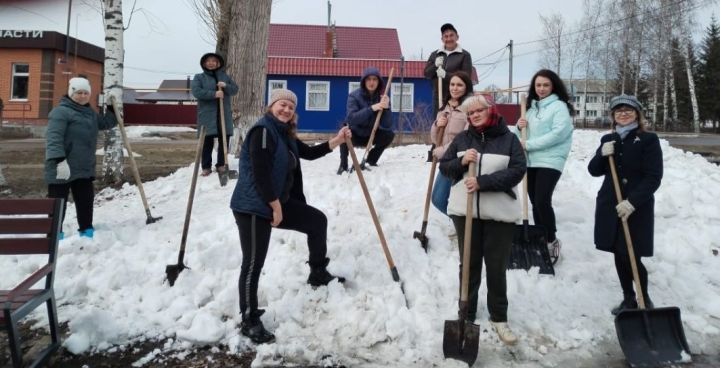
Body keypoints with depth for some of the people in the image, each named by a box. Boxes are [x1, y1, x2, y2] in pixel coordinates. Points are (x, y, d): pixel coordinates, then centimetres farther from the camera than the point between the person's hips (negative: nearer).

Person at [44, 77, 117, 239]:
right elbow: (53, 138, -22)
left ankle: (87, 230, 26)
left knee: (86, 200, 14)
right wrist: (60, 160, -31)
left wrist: (112, 108, 11)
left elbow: (107, 123, 28)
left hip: (85, 168, 8)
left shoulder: (90, 113, 15)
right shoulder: (61, 111, -12)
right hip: (62, 168, -8)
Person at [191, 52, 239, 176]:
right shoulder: (199, 77, 6)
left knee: (224, 140, 5)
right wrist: (214, 94, -18)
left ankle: (221, 164, 17)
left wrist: (226, 86, -11)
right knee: (207, 142, -2)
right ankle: (206, 167, 6)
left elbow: (235, 89, 10)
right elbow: (196, 91, -10)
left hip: (224, 114, 3)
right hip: (207, 114, -3)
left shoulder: (225, 76, 15)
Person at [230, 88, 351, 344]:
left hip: (277, 201, 10)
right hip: (253, 206, -10)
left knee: (317, 220, 16)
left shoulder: (285, 134, 14)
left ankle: (318, 273, 32)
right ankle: (249, 321, 8)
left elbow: (309, 153, 18)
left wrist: (337, 140, 7)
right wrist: (275, 206, -19)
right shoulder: (263, 130, -17)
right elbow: (260, 173, -23)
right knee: (253, 263, -5)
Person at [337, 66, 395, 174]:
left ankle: (371, 160, 4)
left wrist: (386, 108, -37)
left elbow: (387, 125, -20)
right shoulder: (354, 95, -19)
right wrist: (371, 108, -44)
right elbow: (352, 118, -35)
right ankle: (343, 164, -12)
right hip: (355, 134, -3)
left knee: (389, 134, -20)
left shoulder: (382, 97, -11)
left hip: (370, 135, 3)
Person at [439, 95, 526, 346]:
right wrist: (461, 162, -14)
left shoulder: (508, 139, -2)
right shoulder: (462, 138, 7)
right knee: (469, 264, 11)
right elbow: (444, 166, 7)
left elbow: (517, 171, -12)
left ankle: (499, 318, 20)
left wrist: (482, 182, -20)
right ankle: (467, 314, 24)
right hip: (465, 210, 2)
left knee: (497, 267, 6)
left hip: (499, 213, -2)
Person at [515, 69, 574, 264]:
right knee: (535, 203, 9)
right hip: (530, 161, 6)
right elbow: (524, 136, 20)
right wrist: (520, 127, -4)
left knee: (543, 201, -16)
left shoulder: (560, 106, -3)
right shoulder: (532, 107, 16)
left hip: (549, 162, -6)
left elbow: (558, 133, -17)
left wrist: (529, 144, -17)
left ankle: (552, 241, 0)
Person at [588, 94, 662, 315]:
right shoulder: (608, 140, 9)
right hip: (610, 205, 5)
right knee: (619, 256, 11)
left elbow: (653, 178, -12)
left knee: (631, 257, -6)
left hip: (637, 208, -4)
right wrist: (602, 155, -12)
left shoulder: (649, 140, -6)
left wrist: (632, 202, -22)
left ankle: (645, 299, 18)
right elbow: (594, 171, 8)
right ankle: (628, 299, 27)